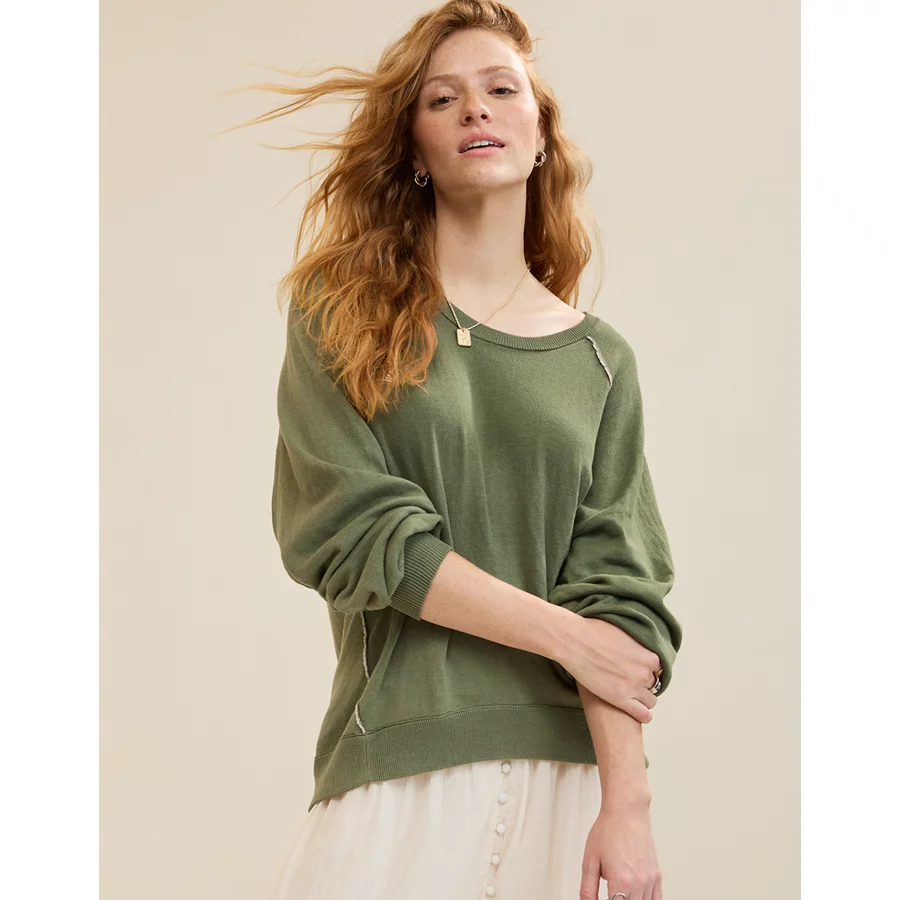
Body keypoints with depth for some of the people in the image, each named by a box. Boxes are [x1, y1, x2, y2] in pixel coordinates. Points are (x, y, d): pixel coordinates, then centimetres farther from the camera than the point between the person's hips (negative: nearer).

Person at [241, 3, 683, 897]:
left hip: (574, 762, 2)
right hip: (403, 760, -1)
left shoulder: (600, 359, 8)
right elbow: (351, 529, -7)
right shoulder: (342, 312, 4)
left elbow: (617, 585, -1)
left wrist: (627, 804, -12)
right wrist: (564, 634, -9)